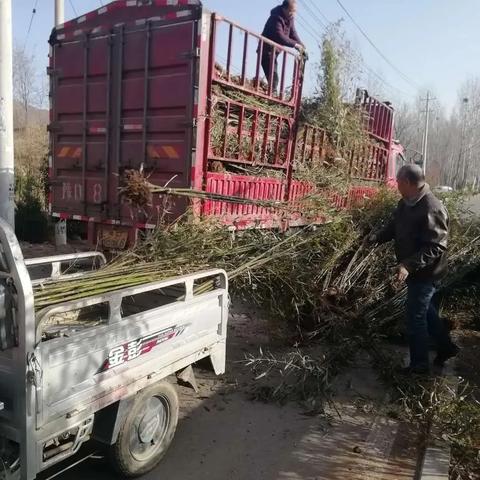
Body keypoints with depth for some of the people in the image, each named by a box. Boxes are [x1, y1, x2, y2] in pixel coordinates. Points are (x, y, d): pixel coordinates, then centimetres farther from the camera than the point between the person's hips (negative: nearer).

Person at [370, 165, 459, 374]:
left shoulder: (432, 209, -29)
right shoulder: (406, 203, 1)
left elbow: (435, 247, -31)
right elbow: (394, 226, 14)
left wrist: (409, 266, -38)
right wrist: (378, 237, -4)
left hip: (425, 273, -9)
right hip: (415, 270, 9)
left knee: (415, 317, 4)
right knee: (425, 309, 25)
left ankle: (419, 364, 22)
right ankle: (446, 347, 44)